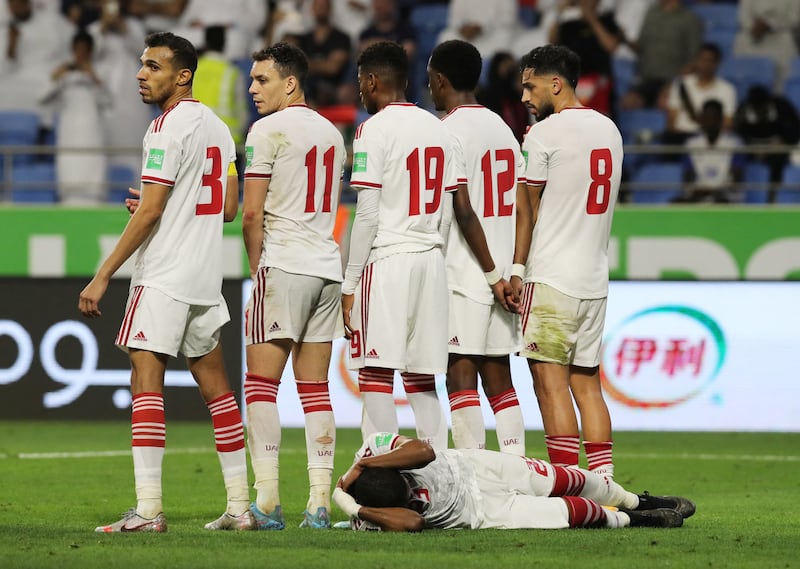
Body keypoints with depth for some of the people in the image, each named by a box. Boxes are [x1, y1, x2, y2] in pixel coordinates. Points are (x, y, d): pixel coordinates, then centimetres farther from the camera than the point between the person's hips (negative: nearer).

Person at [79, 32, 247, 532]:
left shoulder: (169, 127, -13)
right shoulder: (217, 126, 13)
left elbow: (149, 213, -17)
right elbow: (229, 208, 17)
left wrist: (103, 276, -14)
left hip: (164, 275, -9)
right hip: (207, 277, 9)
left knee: (146, 382, -10)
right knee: (214, 384, 12)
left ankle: (148, 509, -17)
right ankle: (240, 505, 13)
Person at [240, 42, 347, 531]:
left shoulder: (269, 130, -7)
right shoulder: (332, 133, 16)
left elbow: (251, 215, -10)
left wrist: (257, 268, 4)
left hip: (284, 265, -7)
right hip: (328, 269, 7)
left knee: (261, 382, -3)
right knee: (316, 389, 7)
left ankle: (268, 501, -9)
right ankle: (320, 503, 2)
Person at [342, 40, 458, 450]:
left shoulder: (374, 130, -8)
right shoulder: (436, 129, 13)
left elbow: (367, 215, -11)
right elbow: (448, 212, 13)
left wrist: (349, 283, -7)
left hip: (386, 261, -7)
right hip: (430, 260, 7)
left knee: (375, 376, -5)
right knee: (421, 380, 11)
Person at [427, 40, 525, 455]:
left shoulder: (449, 132, -10)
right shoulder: (502, 128, 14)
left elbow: (462, 209, -17)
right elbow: (522, 205, 12)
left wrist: (492, 274, -13)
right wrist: (511, 272, 12)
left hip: (465, 276, -7)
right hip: (504, 274, 7)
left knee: (460, 378, -5)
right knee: (498, 379, 10)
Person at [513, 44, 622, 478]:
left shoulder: (543, 134, -8)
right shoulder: (609, 130, 14)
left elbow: (528, 210, -5)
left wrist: (516, 270, -1)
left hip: (552, 279, -7)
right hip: (595, 279, 7)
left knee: (550, 382, -7)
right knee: (587, 383, 10)